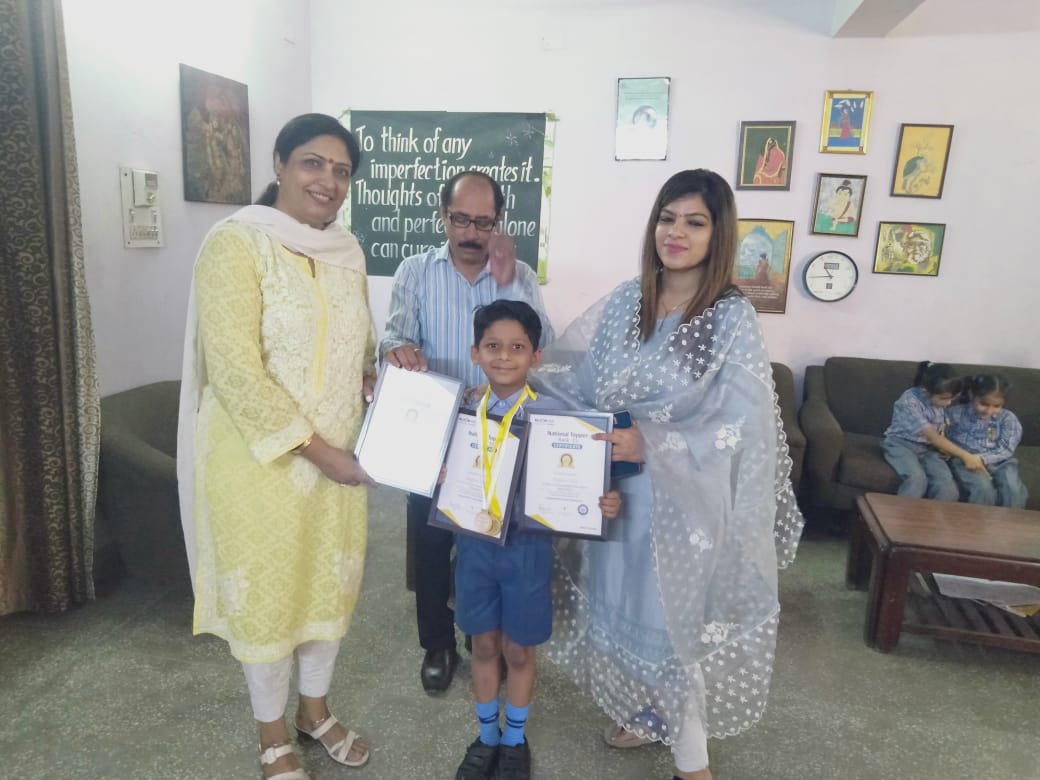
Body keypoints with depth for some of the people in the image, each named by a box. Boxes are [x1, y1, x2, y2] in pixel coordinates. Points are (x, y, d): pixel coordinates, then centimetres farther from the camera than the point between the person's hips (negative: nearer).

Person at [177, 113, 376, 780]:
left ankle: (315, 707, 43)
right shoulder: (237, 243, -14)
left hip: (338, 454, 6)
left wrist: (379, 371, -5)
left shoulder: (347, 250, 6)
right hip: (260, 458, -6)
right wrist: (313, 448, -21)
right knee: (266, 591, 12)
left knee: (330, 580, 18)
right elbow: (234, 370, -21)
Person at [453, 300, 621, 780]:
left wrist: (604, 503, -28)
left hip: (527, 545, -2)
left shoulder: (551, 414, -12)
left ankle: (515, 741, 42)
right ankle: (486, 736, 43)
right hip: (475, 542, 2)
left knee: (519, 650, 16)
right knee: (484, 645, 19)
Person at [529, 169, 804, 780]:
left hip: (683, 501, -5)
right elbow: (576, 383, 5)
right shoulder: (625, 302, 2)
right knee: (625, 603, 19)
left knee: (677, 617, 7)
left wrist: (651, 446, -27)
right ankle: (644, 713, 45)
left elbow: (737, 430, -17)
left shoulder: (734, 320, -13)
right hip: (618, 492, 5)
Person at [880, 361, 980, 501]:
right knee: (917, 479, -34)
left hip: (927, 448, 5)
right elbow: (932, 436, -29)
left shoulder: (941, 401, -3)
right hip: (901, 444, -5)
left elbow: (940, 432, 13)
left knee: (947, 484, -22)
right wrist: (965, 456, -31)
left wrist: (945, 448, -8)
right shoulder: (908, 402, -25)